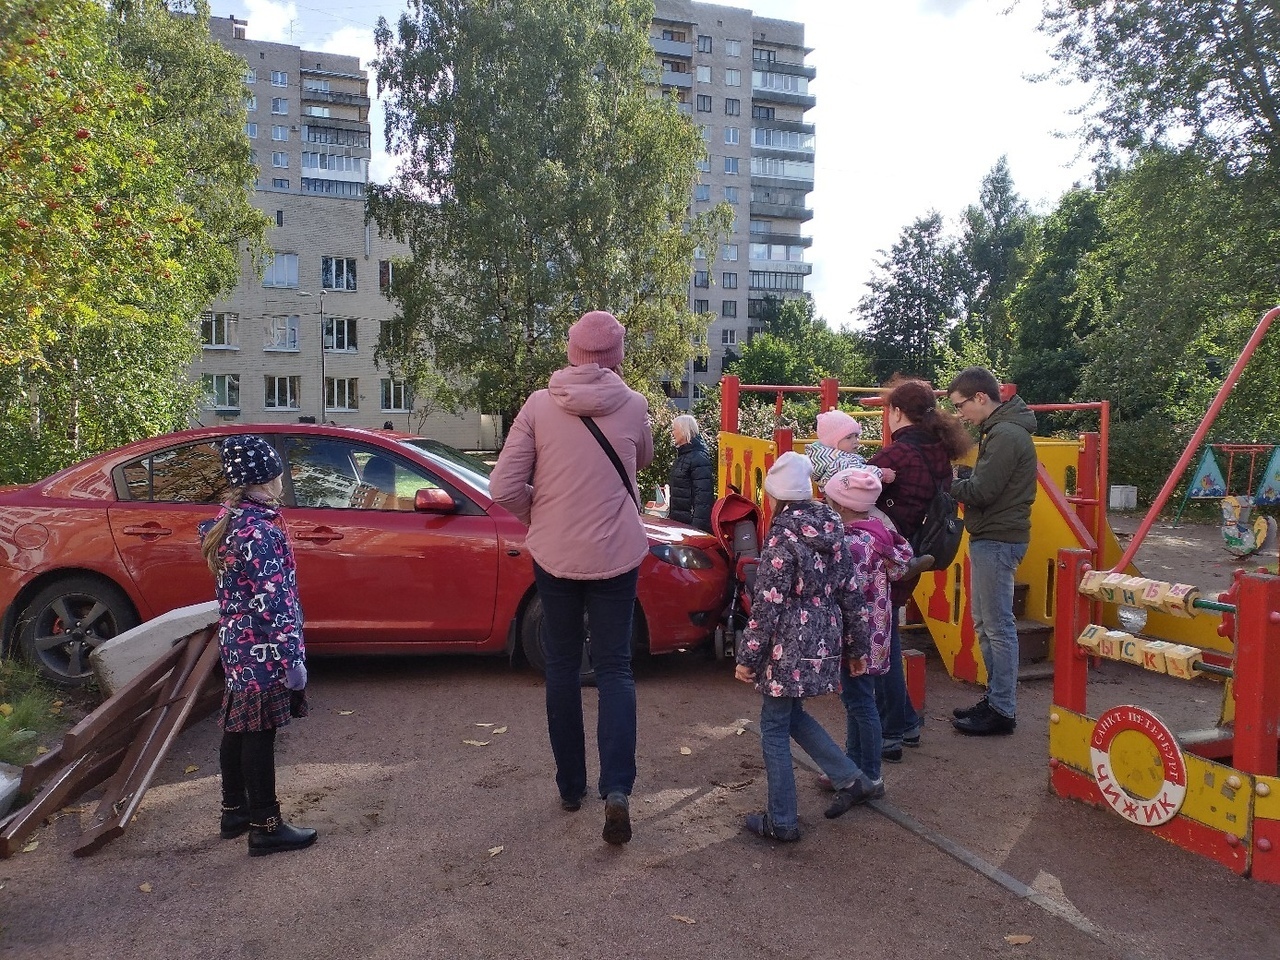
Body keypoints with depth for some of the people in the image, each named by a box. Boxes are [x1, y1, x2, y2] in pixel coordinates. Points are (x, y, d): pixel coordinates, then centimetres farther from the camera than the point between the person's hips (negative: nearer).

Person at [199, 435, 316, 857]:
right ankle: (265, 827, 13)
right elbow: (272, 602, -23)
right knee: (258, 735, 1)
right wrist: (292, 658, -21)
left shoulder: (227, 521, 6)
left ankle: (234, 810, 33)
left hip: (236, 645, 9)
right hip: (261, 651, -9)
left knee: (238, 728, 18)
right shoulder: (261, 531, -22)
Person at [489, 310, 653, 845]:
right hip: (616, 555, 0)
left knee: (562, 666, 14)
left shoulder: (539, 406, -8)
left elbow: (504, 489, -10)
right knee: (614, 667, 9)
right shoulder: (633, 406, -6)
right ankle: (616, 788, -5)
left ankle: (570, 786, 24)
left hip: (554, 555, 0)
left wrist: (538, 516, 8)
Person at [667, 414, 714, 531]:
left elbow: (703, 496, -21)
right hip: (678, 521, 10)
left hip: (690, 522, -10)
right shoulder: (682, 456, 16)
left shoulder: (699, 458, -14)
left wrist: (698, 527, -26)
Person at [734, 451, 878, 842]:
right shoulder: (832, 531, 5)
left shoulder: (782, 538, -16)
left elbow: (767, 607, -17)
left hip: (790, 649, -8)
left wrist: (748, 658, -10)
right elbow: (850, 593, 8)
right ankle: (851, 779, 22)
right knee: (791, 714, 24)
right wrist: (856, 648, 16)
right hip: (826, 643, 8)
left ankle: (781, 822, 15)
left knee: (774, 728, 6)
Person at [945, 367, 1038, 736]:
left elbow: (980, 491, -21)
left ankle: (1002, 710, 7)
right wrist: (956, 479, -4)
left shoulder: (1006, 435, -18)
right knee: (984, 623, 16)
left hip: (997, 540, -10)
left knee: (999, 627, -2)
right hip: (989, 537, 10)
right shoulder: (998, 430, 15)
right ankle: (995, 697, 26)